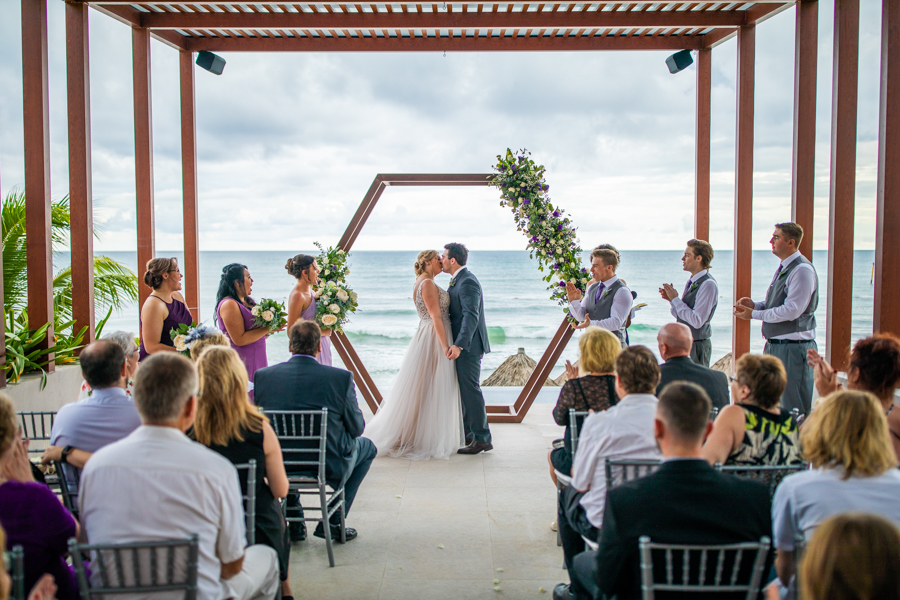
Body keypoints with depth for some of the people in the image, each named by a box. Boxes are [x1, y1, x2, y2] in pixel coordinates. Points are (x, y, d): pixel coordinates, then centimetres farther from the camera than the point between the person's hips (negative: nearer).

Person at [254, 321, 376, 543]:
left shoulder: (263, 375, -9)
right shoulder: (341, 377, -17)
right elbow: (356, 427, -7)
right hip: (330, 467, -3)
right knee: (367, 447, 28)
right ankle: (333, 522, 21)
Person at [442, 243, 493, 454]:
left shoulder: (467, 282, -17)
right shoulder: (458, 280, 16)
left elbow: (471, 316, -26)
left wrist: (458, 345, -32)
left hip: (468, 345, -11)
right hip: (462, 344, 11)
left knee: (470, 389, -8)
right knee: (462, 389, 16)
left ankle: (482, 439, -3)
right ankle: (466, 433, 25)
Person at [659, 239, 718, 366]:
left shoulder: (708, 285, -17)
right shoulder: (691, 282, 10)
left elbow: (697, 321, -24)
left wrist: (675, 299, -17)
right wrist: (671, 298, -2)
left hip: (697, 347, -9)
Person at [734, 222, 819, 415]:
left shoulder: (802, 269, -16)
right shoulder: (783, 268, 14)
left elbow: (791, 310, -22)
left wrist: (754, 314, -15)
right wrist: (754, 305, 4)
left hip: (793, 348, -10)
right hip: (774, 346, 10)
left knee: (794, 409, -4)